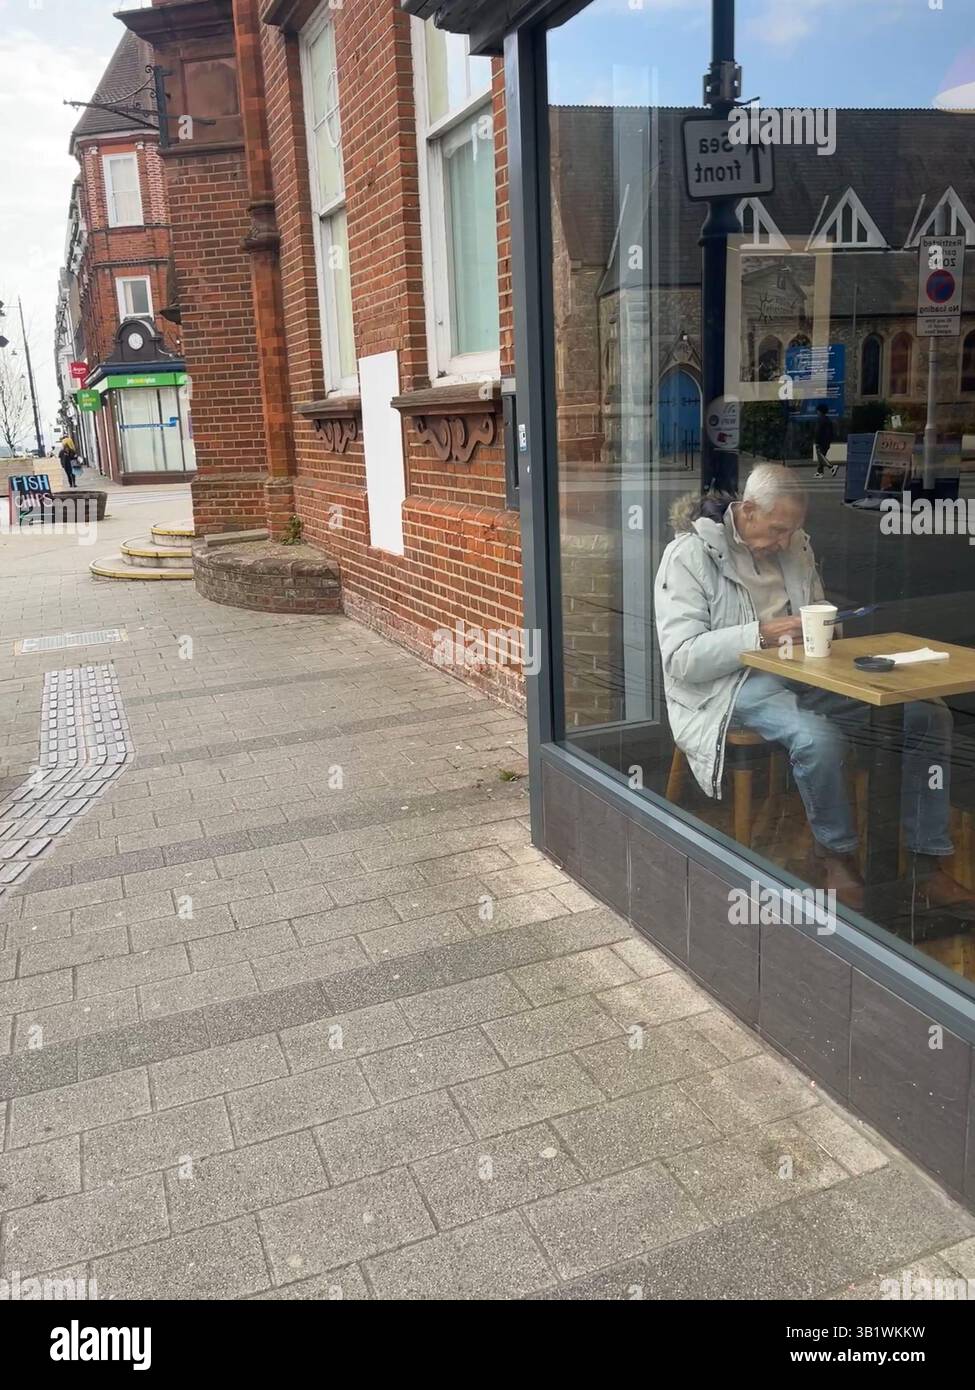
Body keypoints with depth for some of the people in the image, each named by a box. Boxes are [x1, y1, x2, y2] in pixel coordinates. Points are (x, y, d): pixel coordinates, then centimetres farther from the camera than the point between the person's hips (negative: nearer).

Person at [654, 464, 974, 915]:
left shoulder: (794, 544, 12)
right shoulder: (690, 555, -8)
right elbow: (680, 659, -16)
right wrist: (761, 635, -24)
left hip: (802, 673, 7)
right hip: (733, 685, -7)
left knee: (928, 716, -7)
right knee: (818, 738, -36)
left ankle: (928, 865, 0)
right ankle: (837, 854, -7)